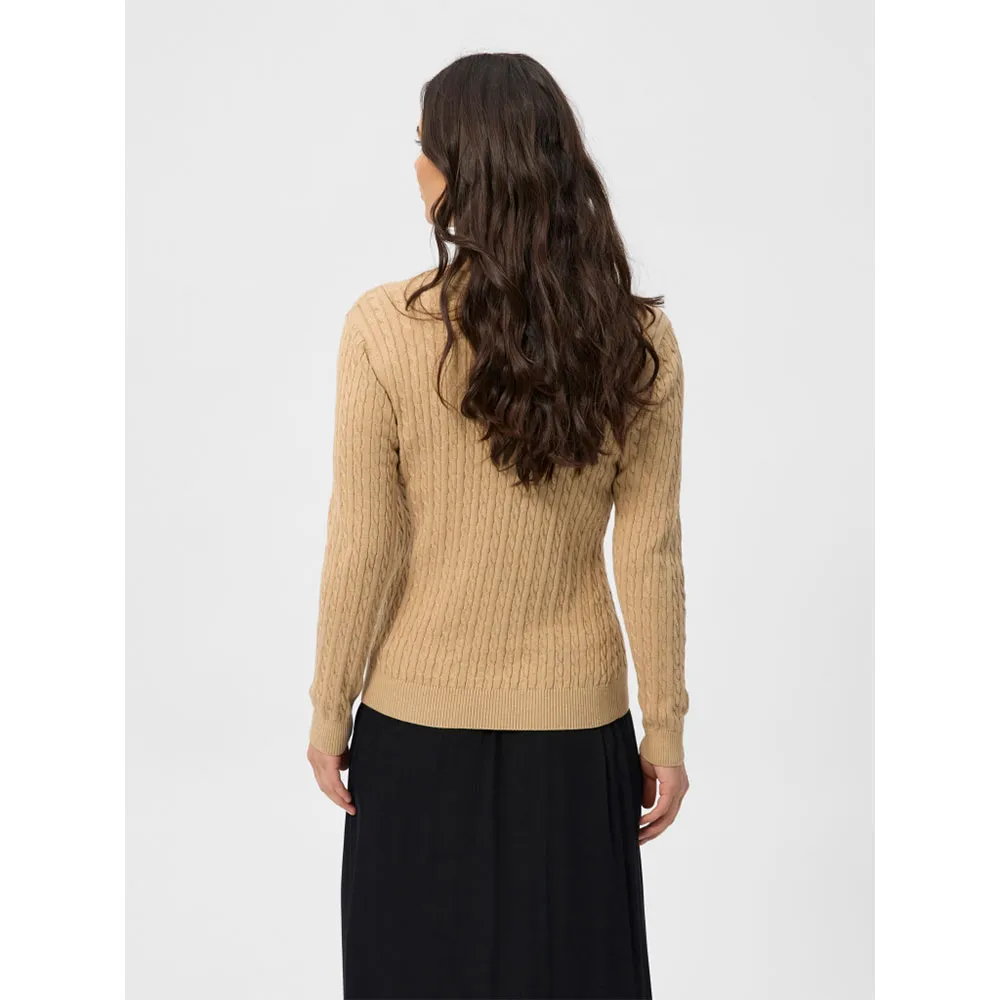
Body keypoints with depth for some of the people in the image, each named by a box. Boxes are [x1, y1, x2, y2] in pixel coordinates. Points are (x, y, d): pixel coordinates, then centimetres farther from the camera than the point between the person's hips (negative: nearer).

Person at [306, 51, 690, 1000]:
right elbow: (650, 552, -6)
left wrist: (330, 709, 2)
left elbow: (362, 551, -11)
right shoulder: (638, 340, -9)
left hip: (420, 719, -1)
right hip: (576, 721, 2)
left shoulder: (385, 327, -15)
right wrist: (664, 726, 4)